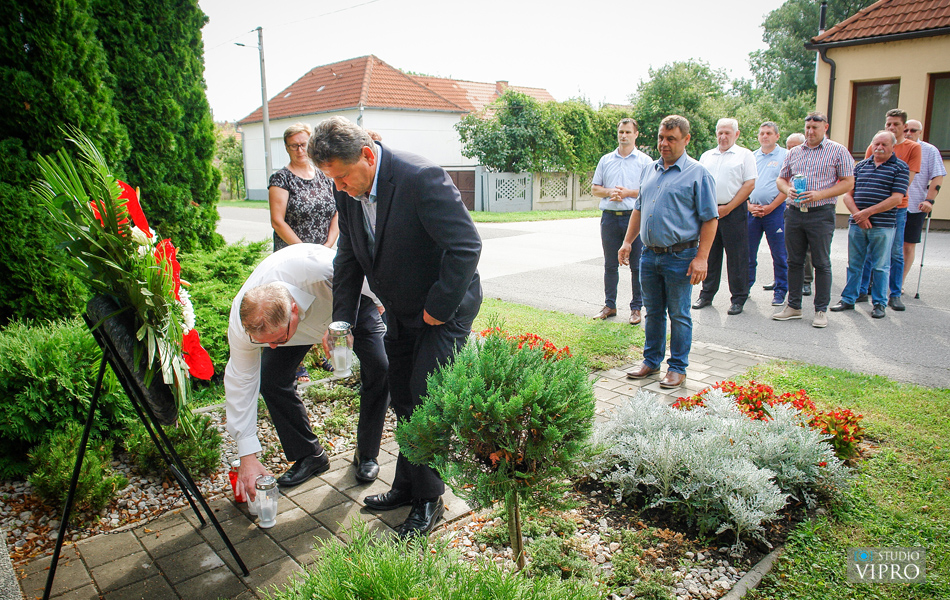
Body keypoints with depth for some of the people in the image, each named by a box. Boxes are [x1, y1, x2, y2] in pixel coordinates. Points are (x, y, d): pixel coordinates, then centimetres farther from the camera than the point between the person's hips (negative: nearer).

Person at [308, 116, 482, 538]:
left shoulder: (422, 178, -28)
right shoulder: (348, 192, -5)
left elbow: (466, 246, -27)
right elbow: (349, 258, 6)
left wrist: (437, 308, -21)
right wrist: (341, 319, 0)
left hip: (445, 306, -7)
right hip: (401, 311, 8)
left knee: (427, 399, -6)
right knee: (403, 400, 15)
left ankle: (428, 497, 14)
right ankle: (407, 485, 33)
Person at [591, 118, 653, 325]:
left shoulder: (644, 161, 4)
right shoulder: (605, 160, 14)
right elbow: (595, 188, 13)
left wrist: (628, 193, -12)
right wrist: (610, 192, -6)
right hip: (610, 217, 3)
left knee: (637, 266, 0)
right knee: (610, 265, 9)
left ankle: (636, 308, 9)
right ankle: (609, 305, 19)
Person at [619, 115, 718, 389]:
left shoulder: (698, 174, -5)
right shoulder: (651, 170, 13)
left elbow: (710, 219, -8)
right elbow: (638, 209, 21)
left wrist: (701, 258, -15)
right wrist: (628, 241, 13)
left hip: (680, 256, -5)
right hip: (649, 254, 6)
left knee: (678, 315, 3)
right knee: (653, 312, 14)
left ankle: (678, 368, 15)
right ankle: (651, 361, 27)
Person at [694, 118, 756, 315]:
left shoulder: (744, 155, 2)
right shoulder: (706, 156, 16)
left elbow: (749, 184, -5)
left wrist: (728, 208, -11)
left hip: (734, 212, -4)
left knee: (737, 258, -1)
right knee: (709, 254, 9)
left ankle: (738, 299, 8)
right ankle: (706, 295, 20)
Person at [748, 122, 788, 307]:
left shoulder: (785, 156, 2)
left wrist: (770, 207, -11)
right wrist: (749, 206, -3)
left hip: (775, 210, -3)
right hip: (751, 210, 3)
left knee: (779, 254, 0)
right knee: (748, 252, 6)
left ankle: (780, 291, 9)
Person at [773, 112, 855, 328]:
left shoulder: (838, 151, 1)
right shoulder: (794, 152, 13)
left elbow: (848, 182, -2)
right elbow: (781, 179, 18)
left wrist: (819, 194, -15)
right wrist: (787, 190, -6)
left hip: (821, 214, -4)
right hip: (794, 212, 4)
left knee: (821, 263, 0)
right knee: (794, 261, 8)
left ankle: (821, 310, 9)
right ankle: (793, 306, 18)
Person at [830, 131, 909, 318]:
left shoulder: (900, 167, 1)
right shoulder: (860, 166, 12)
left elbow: (896, 199, -9)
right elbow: (848, 194, 7)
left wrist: (868, 212, -14)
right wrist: (858, 214, -8)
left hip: (883, 226, -3)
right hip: (857, 224, 4)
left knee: (881, 266, 3)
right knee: (854, 264, 10)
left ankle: (879, 303, 13)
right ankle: (848, 299, 19)